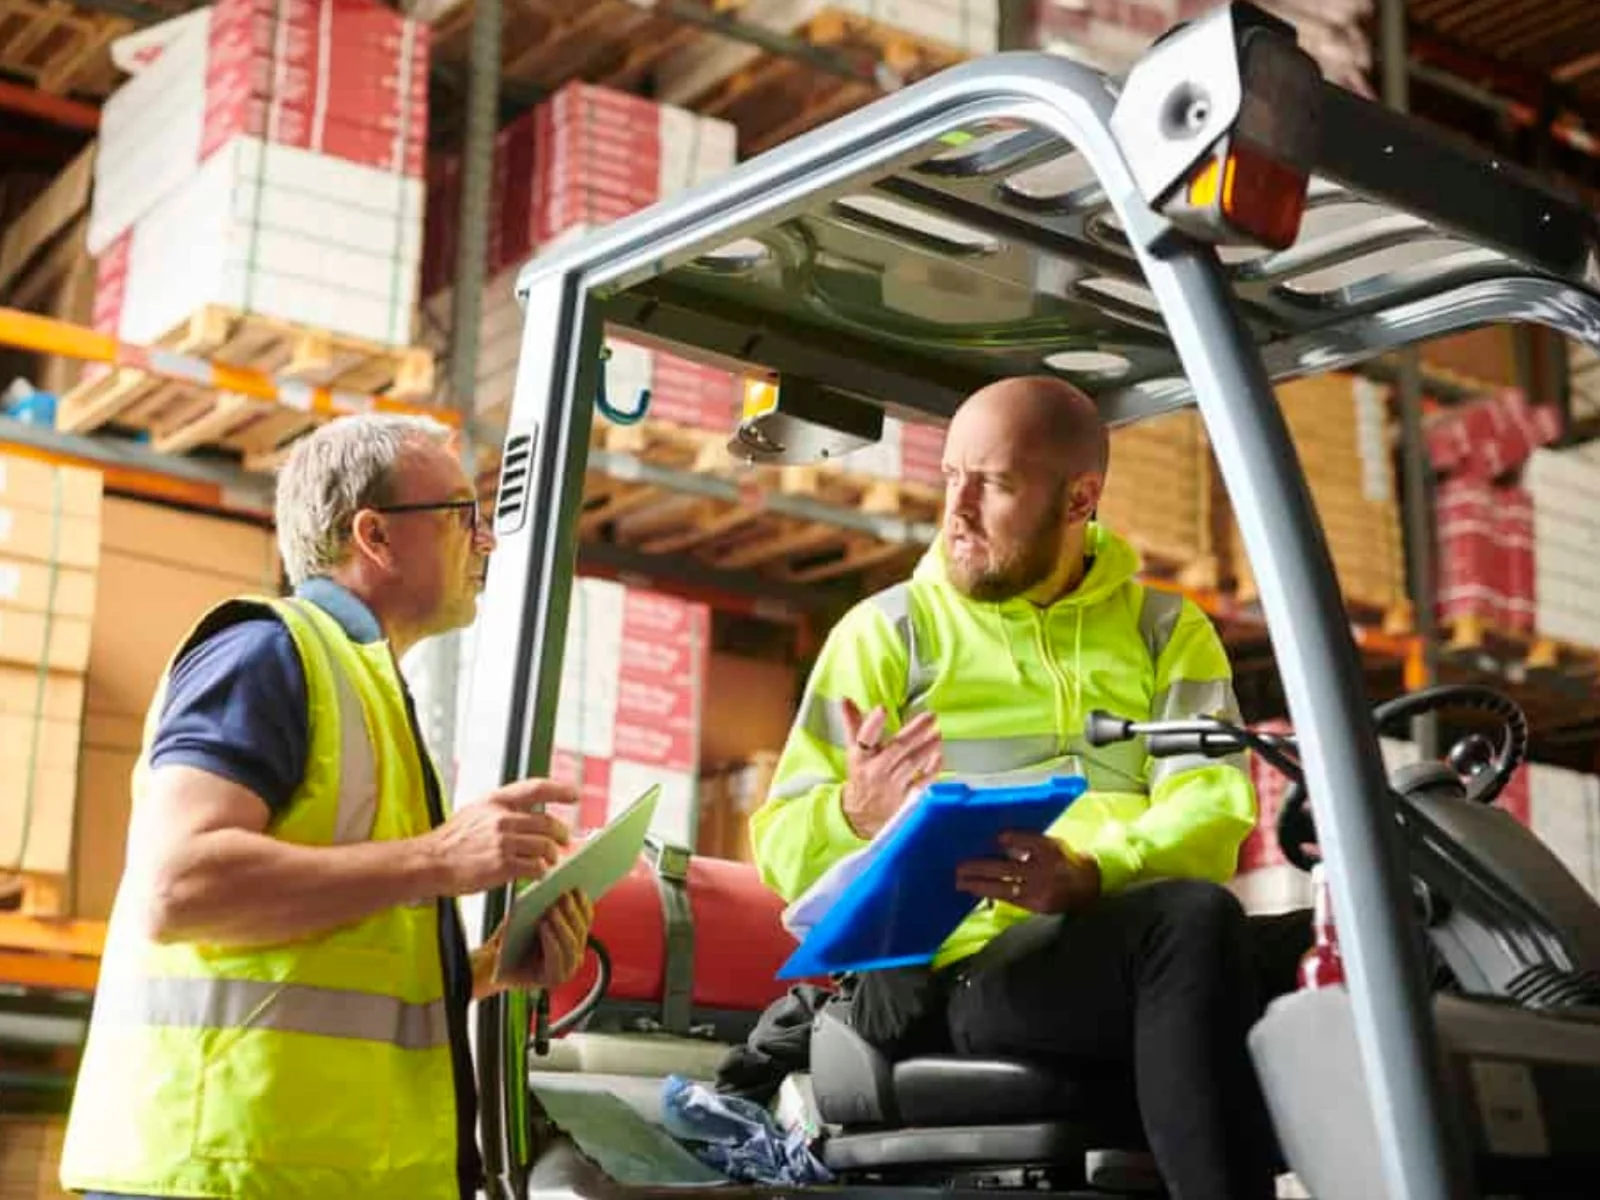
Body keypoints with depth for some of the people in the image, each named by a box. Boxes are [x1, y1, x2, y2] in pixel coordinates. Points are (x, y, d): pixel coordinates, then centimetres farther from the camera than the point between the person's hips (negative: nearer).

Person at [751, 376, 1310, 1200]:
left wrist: (1090, 874, -22)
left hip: (1141, 945, 3)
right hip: (962, 965, -3)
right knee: (1194, 918, -34)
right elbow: (783, 845, 3)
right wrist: (857, 816, -21)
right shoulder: (887, 630, 10)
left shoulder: (1167, 629, 16)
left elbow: (1212, 809, -1)